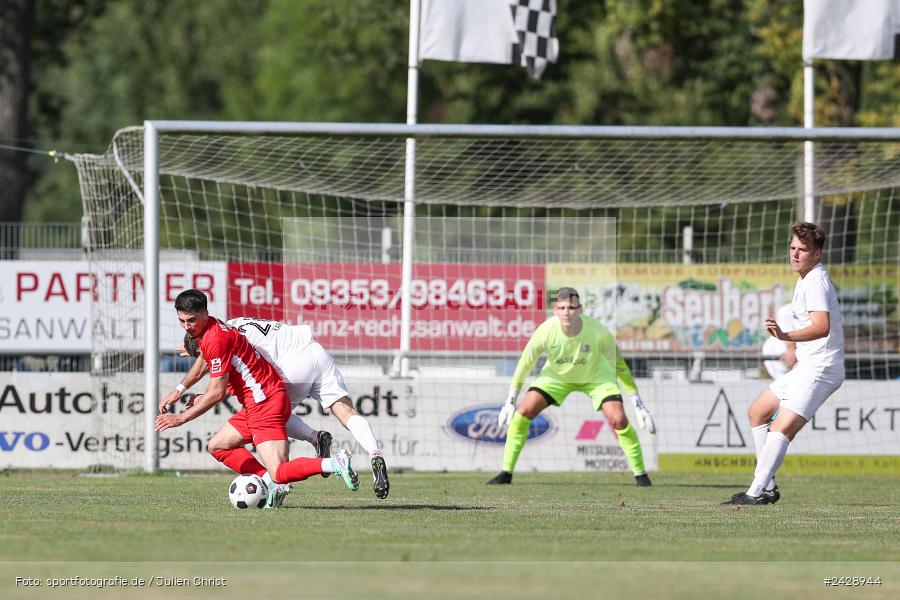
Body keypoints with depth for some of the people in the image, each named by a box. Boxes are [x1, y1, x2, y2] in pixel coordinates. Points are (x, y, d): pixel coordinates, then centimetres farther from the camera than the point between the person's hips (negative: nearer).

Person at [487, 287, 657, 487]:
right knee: (523, 412, -14)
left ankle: (641, 475, -1)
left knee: (619, 420, -19)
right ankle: (506, 473, -2)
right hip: (557, 375, 1)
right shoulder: (546, 331, -31)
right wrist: (510, 402, -8)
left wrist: (638, 405, -16)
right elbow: (525, 364, -13)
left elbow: (619, 366, -18)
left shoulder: (597, 332, -33)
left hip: (596, 376, -1)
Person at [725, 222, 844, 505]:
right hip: (806, 366, 11)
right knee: (757, 412, 20)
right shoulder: (806, 280, 15)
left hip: (819, 369, -11)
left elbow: (822, 327, -34)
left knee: (783, 427, -24)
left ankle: (757, 493, -32)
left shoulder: (815, 282, -17)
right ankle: (767, 486, 19)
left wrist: (786, 336, -47)